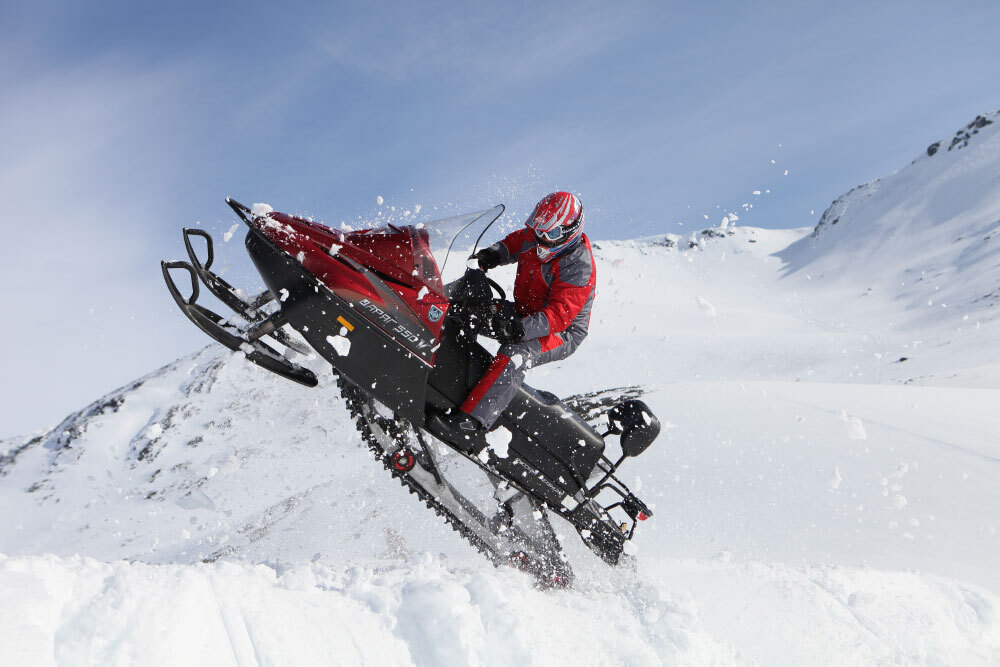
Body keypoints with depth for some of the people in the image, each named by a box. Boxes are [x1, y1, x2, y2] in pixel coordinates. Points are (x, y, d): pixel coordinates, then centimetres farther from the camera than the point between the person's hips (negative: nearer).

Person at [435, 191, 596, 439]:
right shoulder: (533, 237, -4)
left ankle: (472, 419, -49)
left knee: (514, 355, -39)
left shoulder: (579, 268, -25)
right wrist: (495, 254, -3)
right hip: (524, 314, 9)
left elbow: (560, 315, -32)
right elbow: (514, 242, 20)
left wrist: (522, 329, -46)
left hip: (562, 333, -9)